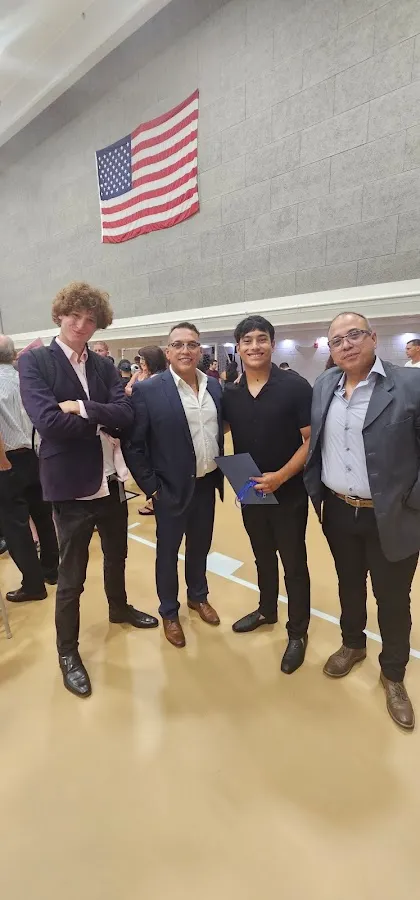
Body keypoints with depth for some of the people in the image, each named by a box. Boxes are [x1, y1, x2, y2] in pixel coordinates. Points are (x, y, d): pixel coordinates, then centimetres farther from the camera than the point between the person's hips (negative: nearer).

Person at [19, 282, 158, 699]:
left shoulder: (105, 367, 7)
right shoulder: (34, 362, -7)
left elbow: (125, 415, -8)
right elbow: (48, 421, -21)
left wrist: (83, 408, -20)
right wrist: (102, 422, -13)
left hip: (112, 481, 5)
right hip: (72, 484, -5)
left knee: (116, 556, 25)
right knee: (71, 576, 9)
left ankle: (118, 608, 51)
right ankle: (67, 651, 30)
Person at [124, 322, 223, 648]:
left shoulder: (215, 387, 2)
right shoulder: (148, 390, -14)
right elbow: (133, 445, -12)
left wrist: (220, 473, 7)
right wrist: (151, 487, -12)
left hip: (207, 484, 5)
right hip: (172, 488, -4)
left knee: (200, 546, 21)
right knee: (168, 552, 13)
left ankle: (198, 596, 45)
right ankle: (169, 612, 34)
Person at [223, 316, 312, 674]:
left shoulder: (296, 387, -12)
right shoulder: (229, 394, 0)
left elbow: (311, 441, -13)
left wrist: (281, 476, -23)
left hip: (288, 493, -4)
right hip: (250, 494, 4)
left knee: (294, 564, 9)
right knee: (263, 557, 22)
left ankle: (298, 633, 28)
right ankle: (266, 610, 44)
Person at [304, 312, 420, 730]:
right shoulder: (324, 385, 2)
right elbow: (312, 441, 9)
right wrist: (313, 489, 4)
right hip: (338, 512, 4)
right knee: (349, 585, 22)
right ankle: (352, 644, 48)